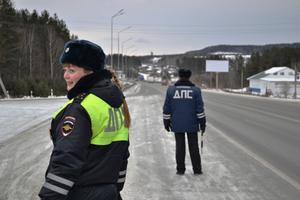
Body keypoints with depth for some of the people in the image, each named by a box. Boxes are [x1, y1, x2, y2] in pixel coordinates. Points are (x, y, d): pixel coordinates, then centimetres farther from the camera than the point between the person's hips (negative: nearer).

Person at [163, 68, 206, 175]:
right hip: (192, 124, -1)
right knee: (194, 146, 8)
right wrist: (202, 122, 1)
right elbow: (200, 108, -5)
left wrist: (166, 122, 9)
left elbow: (167, 108, 1)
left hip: (177, 124, 1)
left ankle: (180, 169, 11)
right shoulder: (195, 90, -3)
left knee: (179, 146, 9)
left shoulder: (171, 89, 0)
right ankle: (197, 169, 12)